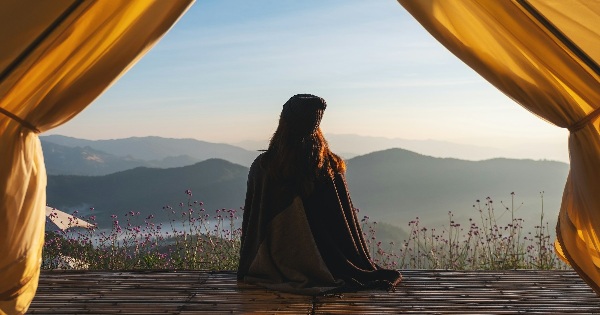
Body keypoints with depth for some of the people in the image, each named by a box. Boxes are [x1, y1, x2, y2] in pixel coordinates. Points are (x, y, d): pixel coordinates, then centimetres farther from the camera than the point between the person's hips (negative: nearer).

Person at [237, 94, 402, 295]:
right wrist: (367, 269, 6)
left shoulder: (262, 166, -14)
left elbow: (251, 223, -5)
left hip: (273, 269, 2)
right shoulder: (330, 167, -16)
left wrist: (245, 270, 9)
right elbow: (348, 223, -8)